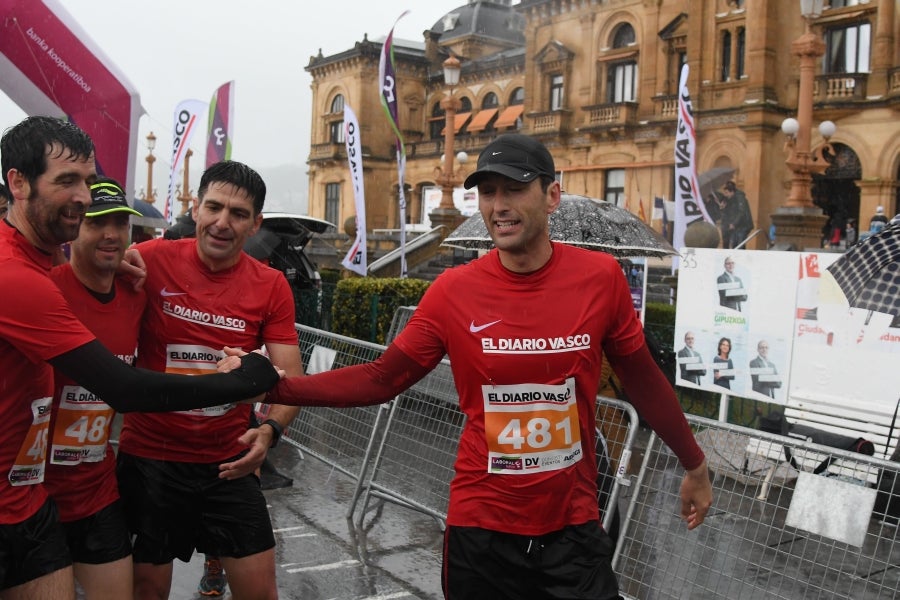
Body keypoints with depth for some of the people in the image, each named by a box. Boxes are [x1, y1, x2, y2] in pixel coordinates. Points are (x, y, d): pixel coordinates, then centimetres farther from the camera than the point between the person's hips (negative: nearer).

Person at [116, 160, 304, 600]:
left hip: (229, 461, 2)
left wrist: (270, 429, -25)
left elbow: (290, 378, -5)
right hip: (150, 457, -1)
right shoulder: (153, 260, -9)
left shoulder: (271, 287, -4)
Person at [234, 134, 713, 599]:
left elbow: (641, 379, 4)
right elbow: (381, 379, -1)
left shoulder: (601, 277, -8)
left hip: (573, 527, 0)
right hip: (480, 528, 0)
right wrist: (275, 386, -10)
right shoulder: (454, 291, -9)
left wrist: (695, 466, 14)